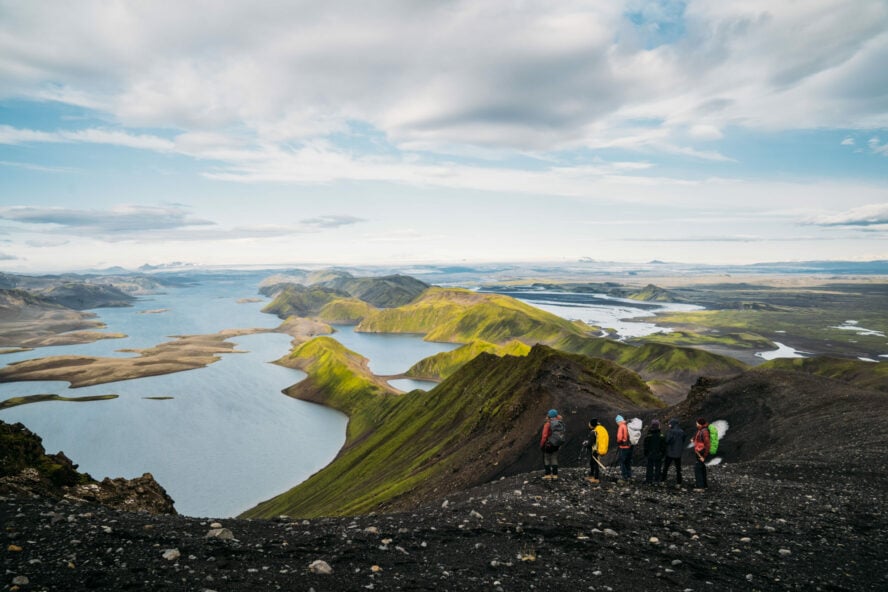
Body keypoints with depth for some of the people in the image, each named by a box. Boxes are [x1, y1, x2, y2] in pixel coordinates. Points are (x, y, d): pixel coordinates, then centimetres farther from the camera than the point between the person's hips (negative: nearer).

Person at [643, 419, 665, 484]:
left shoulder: (648, 436, -9)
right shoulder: (661, 436, -9)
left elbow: (646, 447, -2)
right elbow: (663, 447, -2)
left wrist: (645, 454, 8)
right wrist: (662, 454, 8)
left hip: (650, 455, 0)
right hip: (658, 455, 0)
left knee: (650, 468, 8)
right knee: (657, 468, 8)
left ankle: (649, 480, 11)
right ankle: (656, 481, 10)